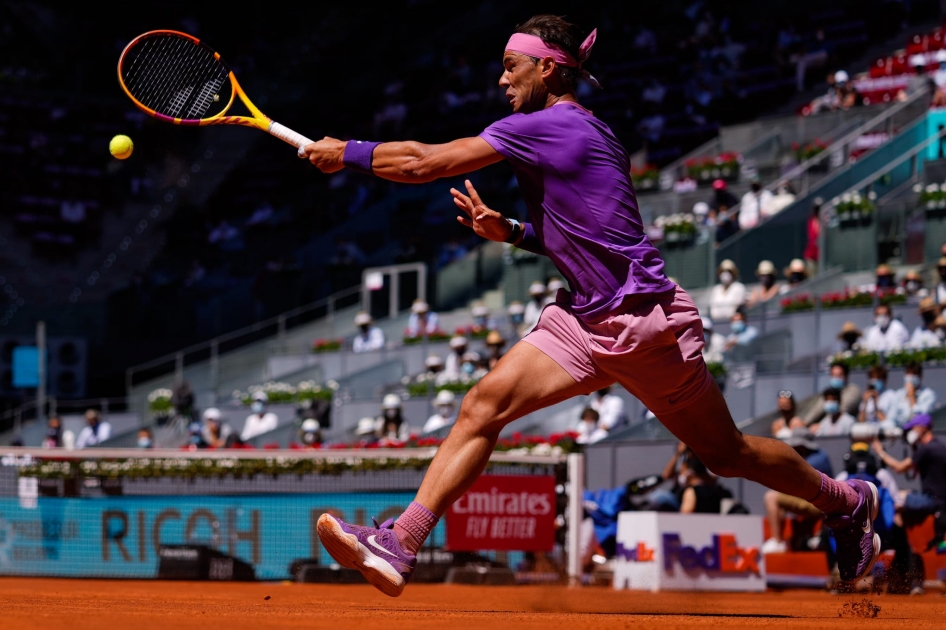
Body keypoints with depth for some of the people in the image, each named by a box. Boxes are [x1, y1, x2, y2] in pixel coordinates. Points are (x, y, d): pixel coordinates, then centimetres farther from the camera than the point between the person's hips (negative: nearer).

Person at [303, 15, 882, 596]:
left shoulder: (545, 125, -17)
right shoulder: (581, 133, 11)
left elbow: (423, 163, -16)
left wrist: (346, 153, -4)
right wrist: (509, 232, 7)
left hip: (644, 321, -9)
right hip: (585, 321, 9)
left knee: (726, 453, 8)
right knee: (484, 405, -9)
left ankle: (847, 501, 32)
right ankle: (400, 546, -16)